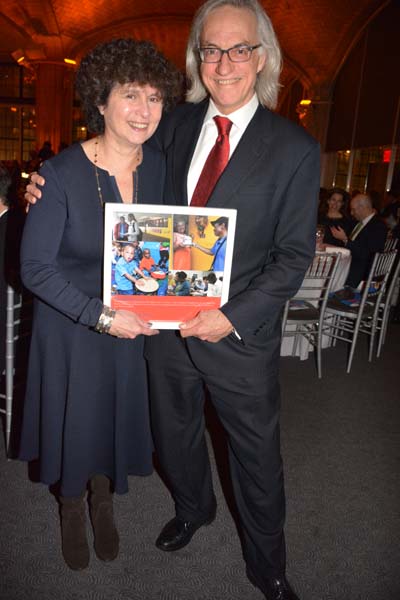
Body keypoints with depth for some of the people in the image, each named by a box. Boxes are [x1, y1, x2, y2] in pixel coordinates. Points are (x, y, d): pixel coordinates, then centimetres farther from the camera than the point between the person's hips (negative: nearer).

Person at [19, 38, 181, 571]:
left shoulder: (158, 167, -7)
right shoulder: (61, 174, -21)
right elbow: (35, 267, -18)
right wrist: (101, 316, -23)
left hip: (132, 324, 4)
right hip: (69, 326, -3)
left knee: (115, 415, 19)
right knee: (73, 420, 15)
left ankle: (102, 502, 48)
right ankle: (71, 509, 46)